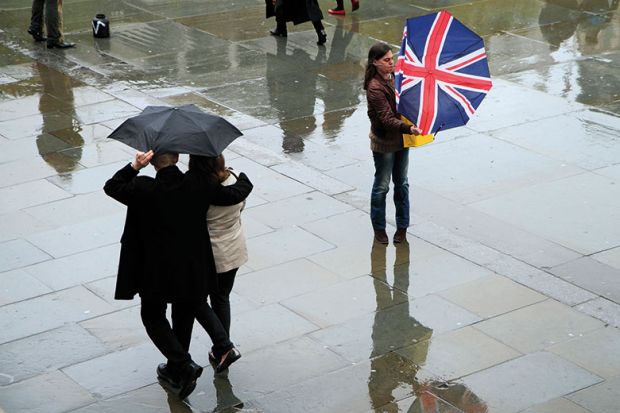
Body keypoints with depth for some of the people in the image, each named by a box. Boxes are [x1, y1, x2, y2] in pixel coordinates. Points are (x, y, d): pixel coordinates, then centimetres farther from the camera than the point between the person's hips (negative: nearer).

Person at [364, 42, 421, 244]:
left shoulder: (394, 76, 0)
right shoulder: (375, 88, -24)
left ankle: (402, 226, 26)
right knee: (382, 186, 6)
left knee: (401, 183, 14)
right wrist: (408, 128, -44)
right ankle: (379, 228, 22)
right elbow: (387, 118, -30)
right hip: (384, 142, -7)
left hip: (401, 137, 7)